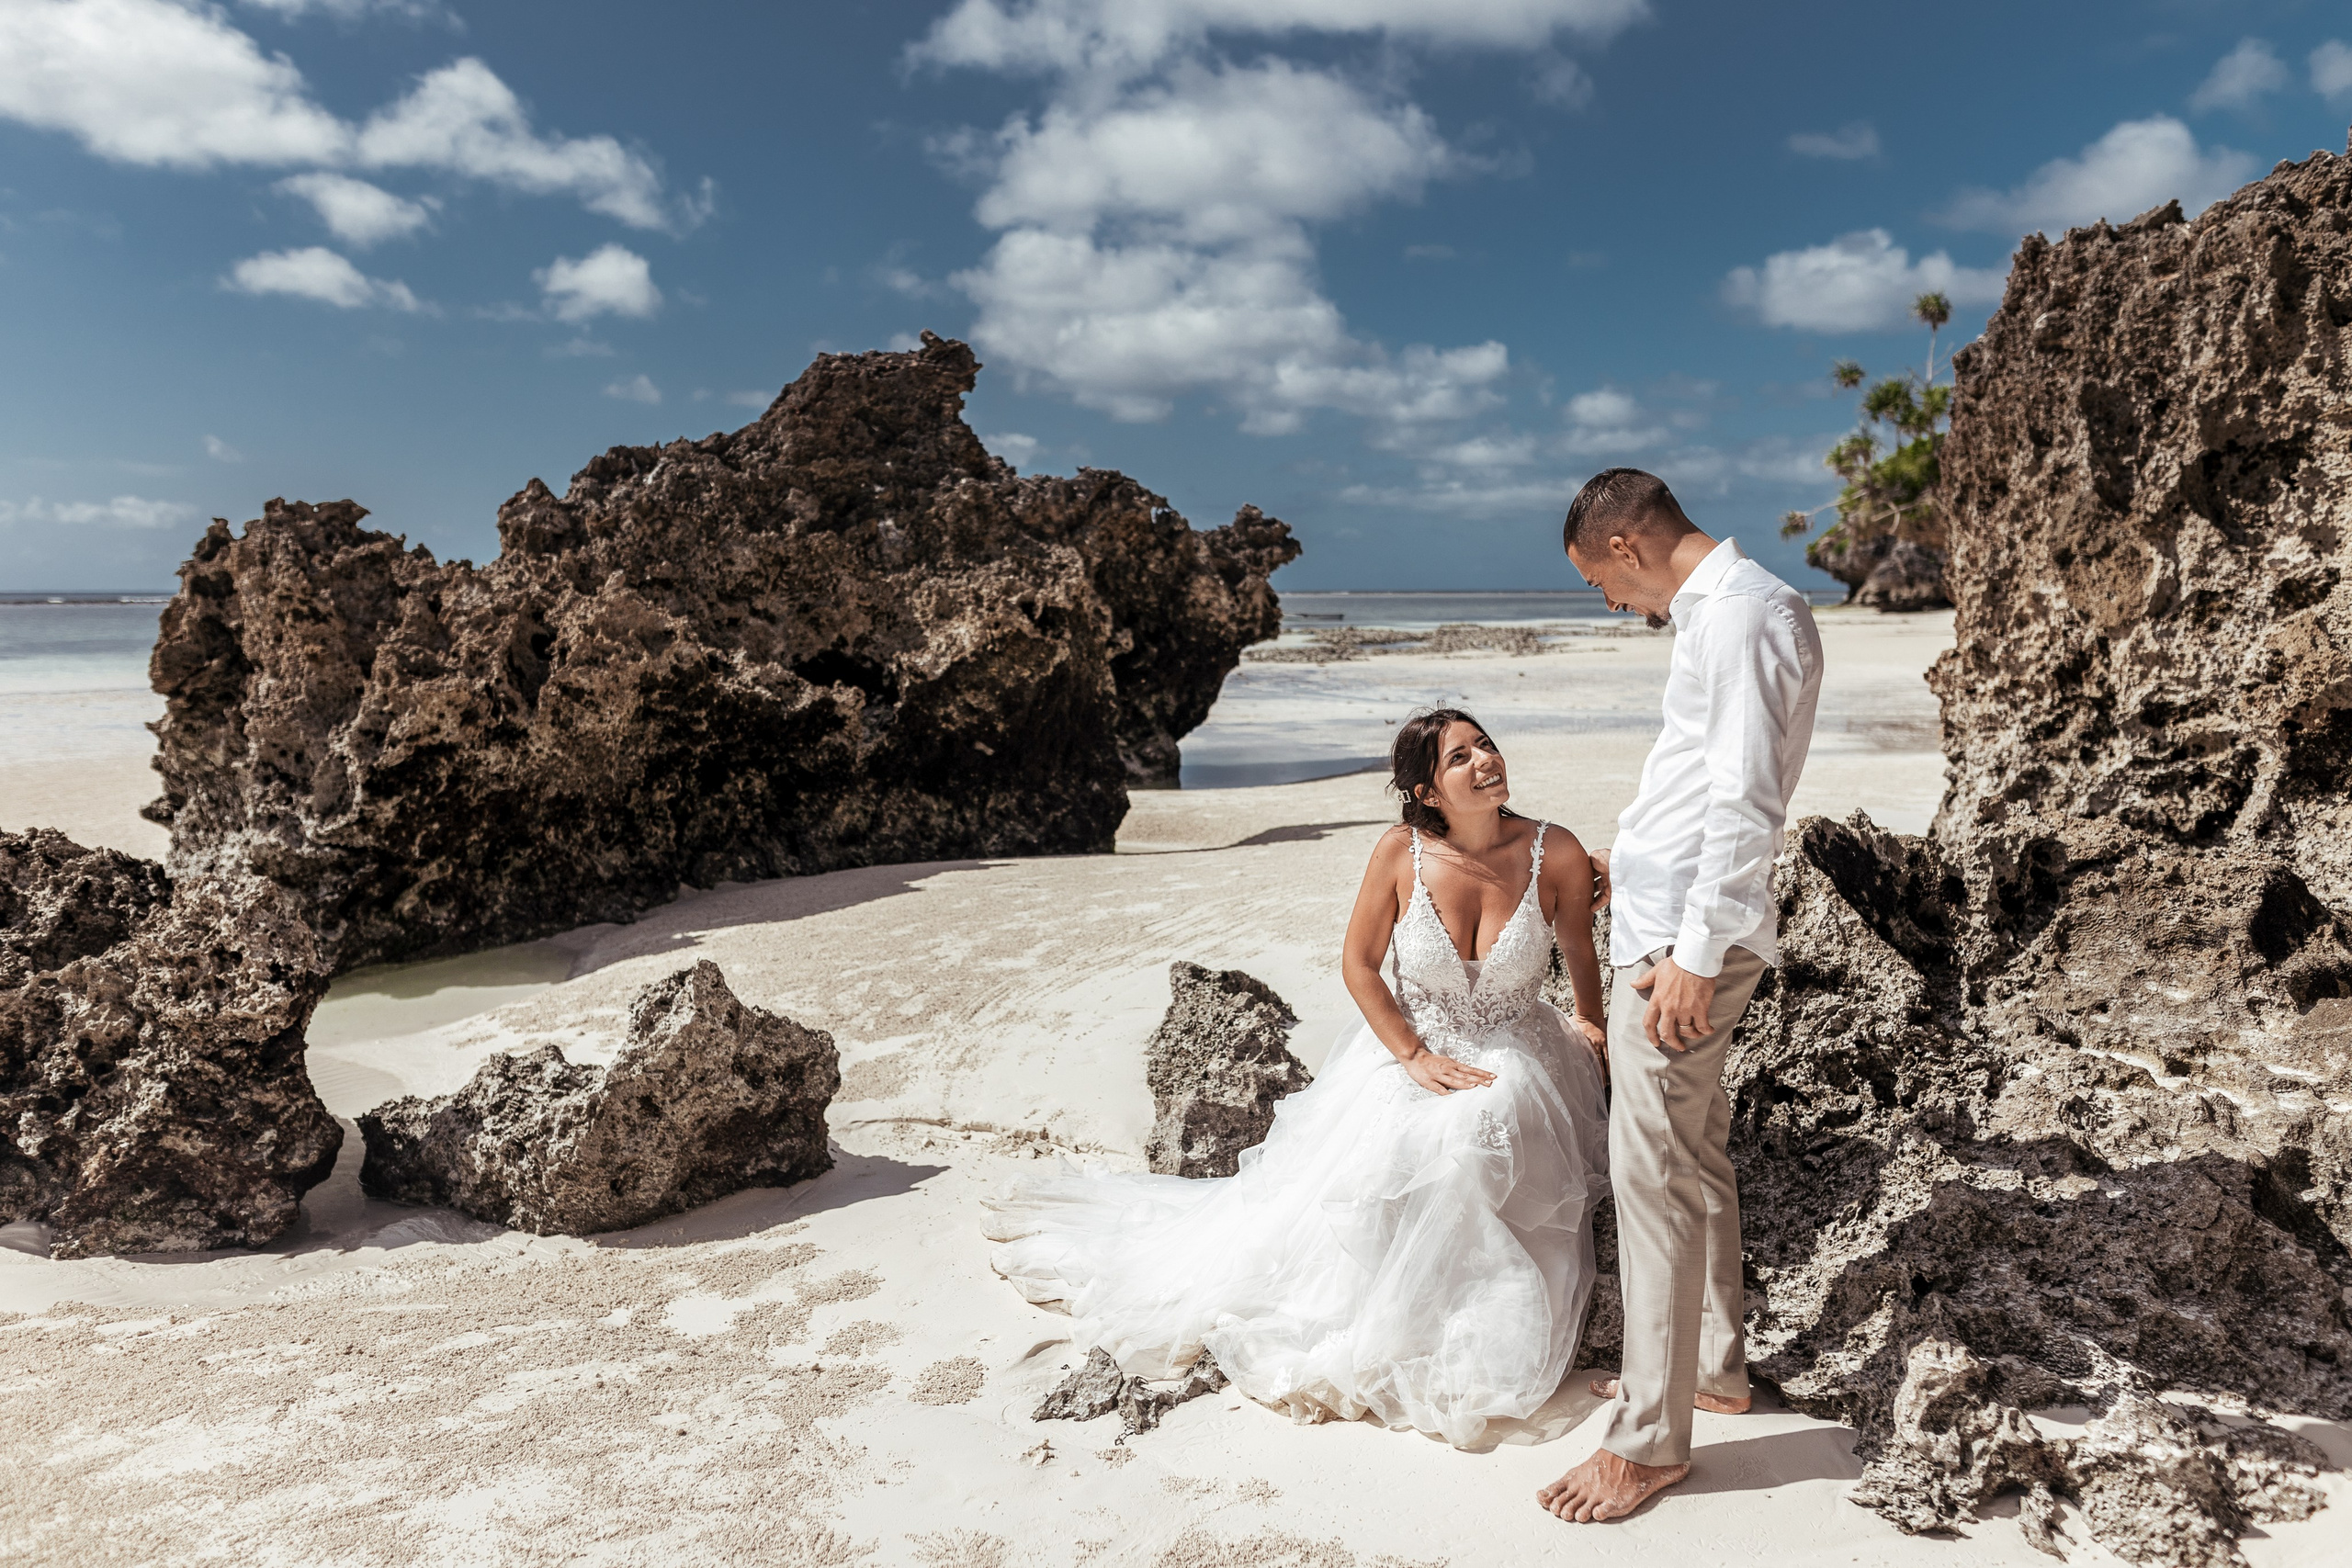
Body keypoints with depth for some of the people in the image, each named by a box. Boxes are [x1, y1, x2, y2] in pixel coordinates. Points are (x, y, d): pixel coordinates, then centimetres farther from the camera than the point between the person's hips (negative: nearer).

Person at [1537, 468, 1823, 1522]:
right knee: (1694, 1153, 20)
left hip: (1686, 940, -11)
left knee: (1654, 1171, -4)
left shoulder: (1746, 614, -17)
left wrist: (1695, 954, -23)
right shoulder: (1714, 608, 15)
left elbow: (1747, 802, -23)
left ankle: (1650, 1439, 8)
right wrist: (1635, 855, 35)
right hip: (1667, 924, 11)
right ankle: (1713, 1365, 36)